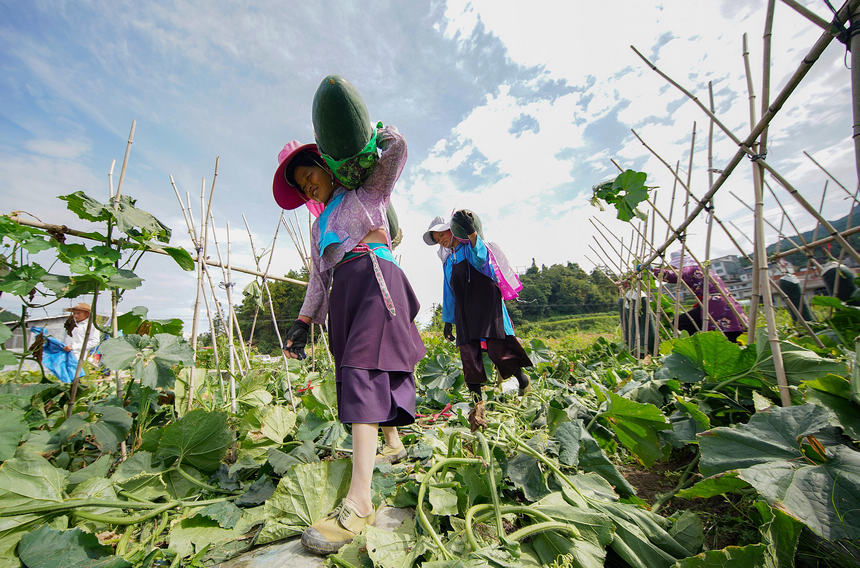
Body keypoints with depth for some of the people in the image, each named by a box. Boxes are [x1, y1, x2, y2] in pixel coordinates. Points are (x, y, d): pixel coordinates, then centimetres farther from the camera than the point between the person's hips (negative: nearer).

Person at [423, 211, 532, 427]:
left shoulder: (471, 245, 3)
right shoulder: (448, 260, 22)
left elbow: (480, 258, -23)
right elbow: (449, 293, 24)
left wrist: (471, 233, -43)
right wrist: (448, 320, 20)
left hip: (485, 303, -5)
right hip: (464, 311, 6)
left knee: (496, 348, -12)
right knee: (469, 355, -5)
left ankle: (523, 380, 14)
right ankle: (477, 402, -2)